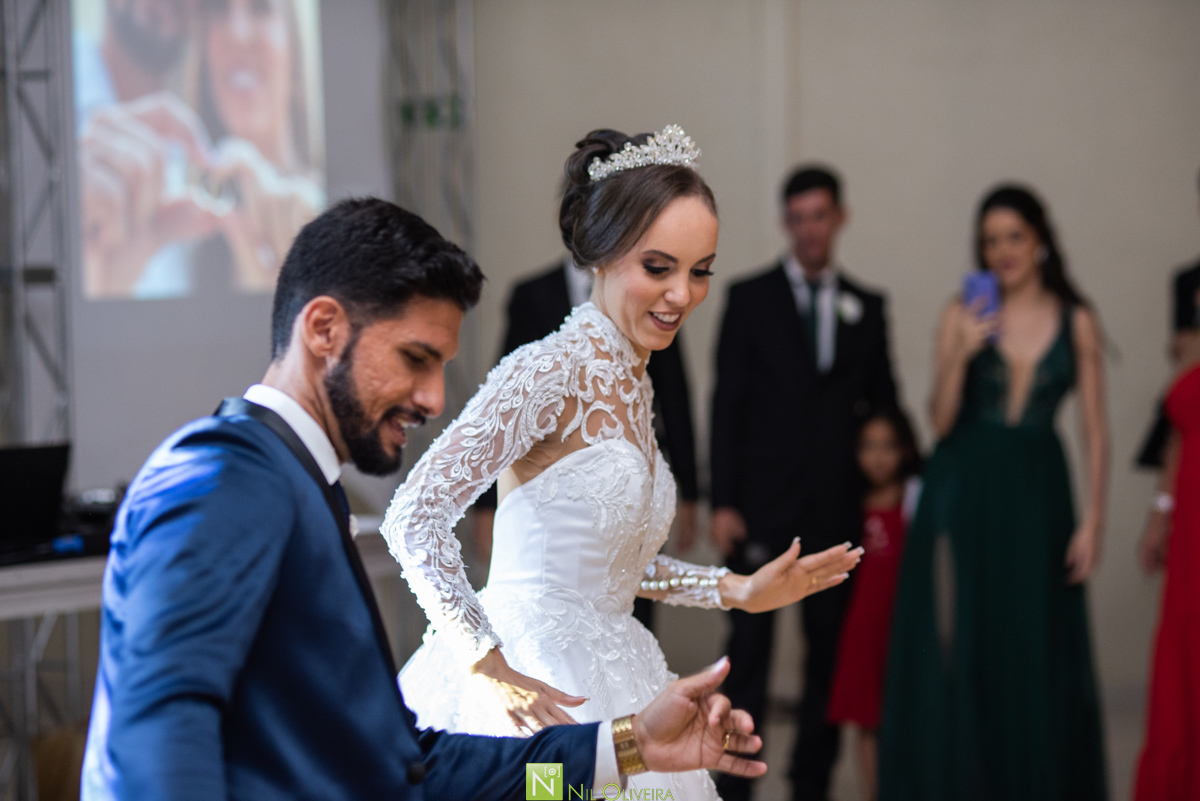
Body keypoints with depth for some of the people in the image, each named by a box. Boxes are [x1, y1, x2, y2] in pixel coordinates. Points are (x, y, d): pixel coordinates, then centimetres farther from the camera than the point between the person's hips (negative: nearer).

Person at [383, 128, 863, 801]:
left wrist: (735, 590, 11)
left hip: (607, 682, 8)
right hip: (537, 692, -8)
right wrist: (488, 668, -20)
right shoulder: (552, 372, -16)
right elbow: (416, 518, -20)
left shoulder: (632, 383, 10)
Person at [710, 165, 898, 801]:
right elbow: (727, 403, -1)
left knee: (830, 652, 6)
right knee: (748, 649, -5)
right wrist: (722, 503, -8)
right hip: (763, 505, -3)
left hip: (837, 510, 3)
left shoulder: (865, 308, 10)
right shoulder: (750, 299, 3)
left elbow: (883, 407, 12)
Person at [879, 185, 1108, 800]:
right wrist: (960, 353, -18)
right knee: (955, 644, 0)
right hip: (963, 490, 0)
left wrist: (1092, 520, -4)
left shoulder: (1076, 321, 2)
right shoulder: (963, 315, 0)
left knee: (1037, 652, 5)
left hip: (1037, 495, 1)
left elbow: (1095, 430, 2)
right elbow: (941, 421, -3)